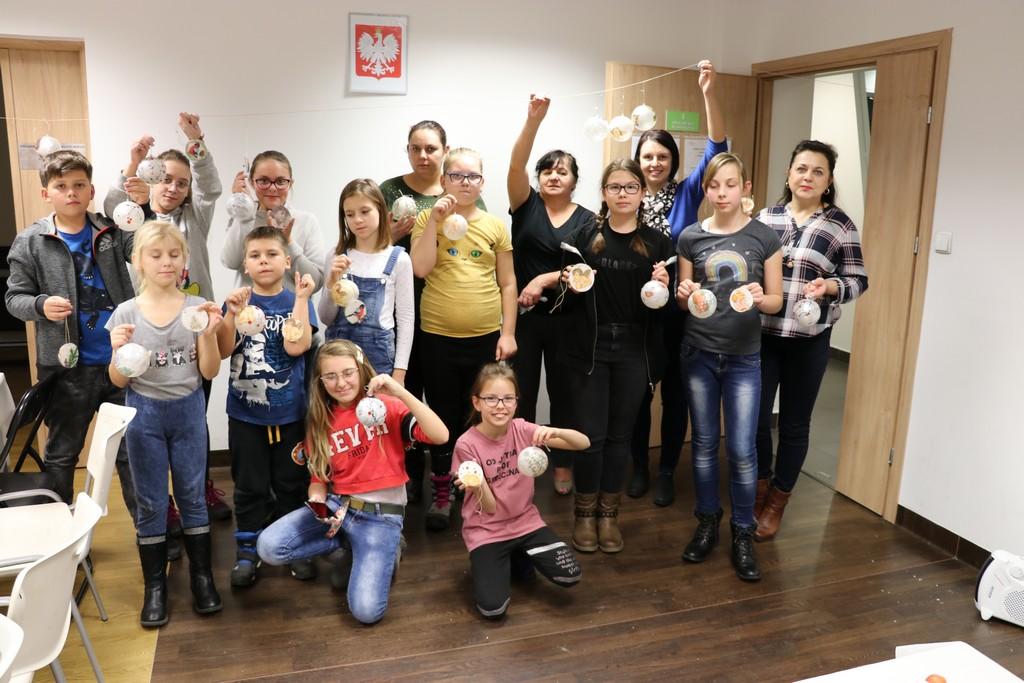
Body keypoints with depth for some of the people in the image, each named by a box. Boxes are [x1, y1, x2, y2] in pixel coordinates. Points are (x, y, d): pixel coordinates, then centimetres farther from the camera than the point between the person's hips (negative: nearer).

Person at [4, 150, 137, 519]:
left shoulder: (111, 231, 2)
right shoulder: (30, 242, -1)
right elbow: (14, 297, 2)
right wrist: (41, 305, -20)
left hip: (121, 360, 1)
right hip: (67, 366, -1)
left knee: (132, 448, 11)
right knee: (61, 452, 15)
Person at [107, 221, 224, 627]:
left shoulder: (198, 308, -4)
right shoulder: (125, 314, -4)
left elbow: (209, 372, -3)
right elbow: (119, 381, -2)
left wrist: (209, 334, -19)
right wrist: (118, 351, -21)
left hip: (189, 410, 0)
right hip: (144, 412, 0)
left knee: (192, 495, 9)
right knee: (150, 502, 8)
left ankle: (202, 576, 23)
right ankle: (155, 585, 21)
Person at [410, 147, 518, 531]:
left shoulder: (495, 226, 4)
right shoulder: (428, 219, 2)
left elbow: (507, 284, 6)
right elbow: (421, 268, -13)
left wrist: (508, 333, 0)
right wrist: (435, 218, -16)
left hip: (486, 338, 1)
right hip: (438, 339, -1)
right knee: (444, 418, 9)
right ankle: (441, 495, 25)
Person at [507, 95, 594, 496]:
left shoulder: (587, 220, 2)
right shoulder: (526, 205, 2)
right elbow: (516, 165, -14)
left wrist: (544, 280, -18)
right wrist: (534, 119, -24)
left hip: (566, 318, 0)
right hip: (524, 315, 0)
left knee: (563, 393, 10)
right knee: (521, 394, 7)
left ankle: (563, 466, 24)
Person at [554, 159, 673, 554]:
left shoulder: (657, 243, 4)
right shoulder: (585, 237, 1)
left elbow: (665, 307, 6)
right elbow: (570, 298, 5)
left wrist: (662, 287, -14)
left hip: (635, 350, 1)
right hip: (589, 347, -1)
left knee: (619, 434, 10)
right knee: (591, 434, 1)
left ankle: (608, 513, 25)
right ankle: (584, 513, 20)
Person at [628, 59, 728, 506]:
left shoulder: (687, 194, -2)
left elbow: (716, 151, -15)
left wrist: (709, 94, -25)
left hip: (679, 311, -1)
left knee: (676, 392, 8)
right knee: (638, 392, 10)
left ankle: (666, 472, 23)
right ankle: (639, 467, 27)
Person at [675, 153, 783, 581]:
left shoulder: (764, 237, -3)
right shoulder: (691, 237, 1)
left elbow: (776, 301, 1)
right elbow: (683, 300, 8)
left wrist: (758, 298, -21)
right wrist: (684, 295, -15)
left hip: (744, 357, -1)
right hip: (698, 353, 2)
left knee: (742, 449, -1)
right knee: (704, 442, 11)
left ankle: (743, 534, 16)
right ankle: (707, 523, 27)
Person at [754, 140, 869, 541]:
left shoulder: (840, 225, -2)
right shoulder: (765, 217, 4)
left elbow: (858, 280, -1)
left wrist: (830, 287, -19)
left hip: (809, 341, -1)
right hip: (760, 335, 2)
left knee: (794, 423, 10)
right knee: (755, 417, 7)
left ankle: (778, 501, 28)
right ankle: (760, 486, 32)